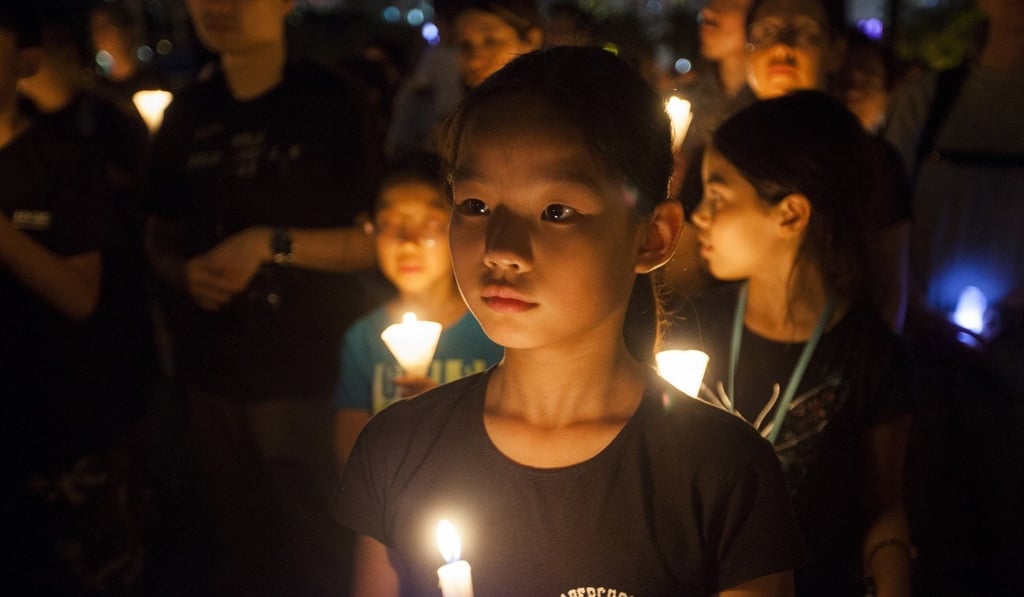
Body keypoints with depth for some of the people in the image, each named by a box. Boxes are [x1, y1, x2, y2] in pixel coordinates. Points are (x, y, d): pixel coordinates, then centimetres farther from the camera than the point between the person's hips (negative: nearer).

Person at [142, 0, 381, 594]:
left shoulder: (333, 105, -7)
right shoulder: (188, 114, 7)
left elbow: (377, 240, -8)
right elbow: (161, 232, 16)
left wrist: (272, 243, -17)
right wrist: (184, 272, -5)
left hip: (310, 373, -4)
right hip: (213, 371, 4)